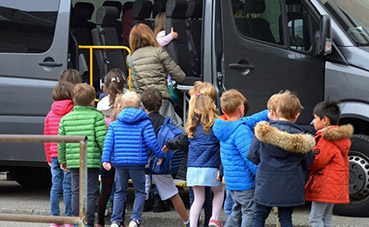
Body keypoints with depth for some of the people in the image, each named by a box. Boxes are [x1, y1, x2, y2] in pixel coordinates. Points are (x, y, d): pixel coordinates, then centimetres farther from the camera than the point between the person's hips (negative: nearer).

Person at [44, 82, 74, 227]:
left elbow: (46, 138, 12)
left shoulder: (50, 115, 8)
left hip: (54, 155, 4)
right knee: (68, 187, -1)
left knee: (56, 186, 8)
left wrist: (49, 158, 19)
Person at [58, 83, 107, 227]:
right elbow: (102, 139, -10)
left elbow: (61, 142, 10)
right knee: (90, 192, 2)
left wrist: (62, 160, 20)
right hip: (92, 161, -4)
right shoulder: (97, 116, -4)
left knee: (76, 192, 10)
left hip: (73, 161, 4)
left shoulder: (66, 118, 8)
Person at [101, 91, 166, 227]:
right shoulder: (144, 123, 0)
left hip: (119, 162, 2)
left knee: (120, 192, 14)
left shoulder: (114, 124, 8)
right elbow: (151, 141, -7)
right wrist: (160, 155, 6)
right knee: (140, 191, 11)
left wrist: (105, 160, -4)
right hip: (137, 163, -2)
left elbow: (108, 142, -1)